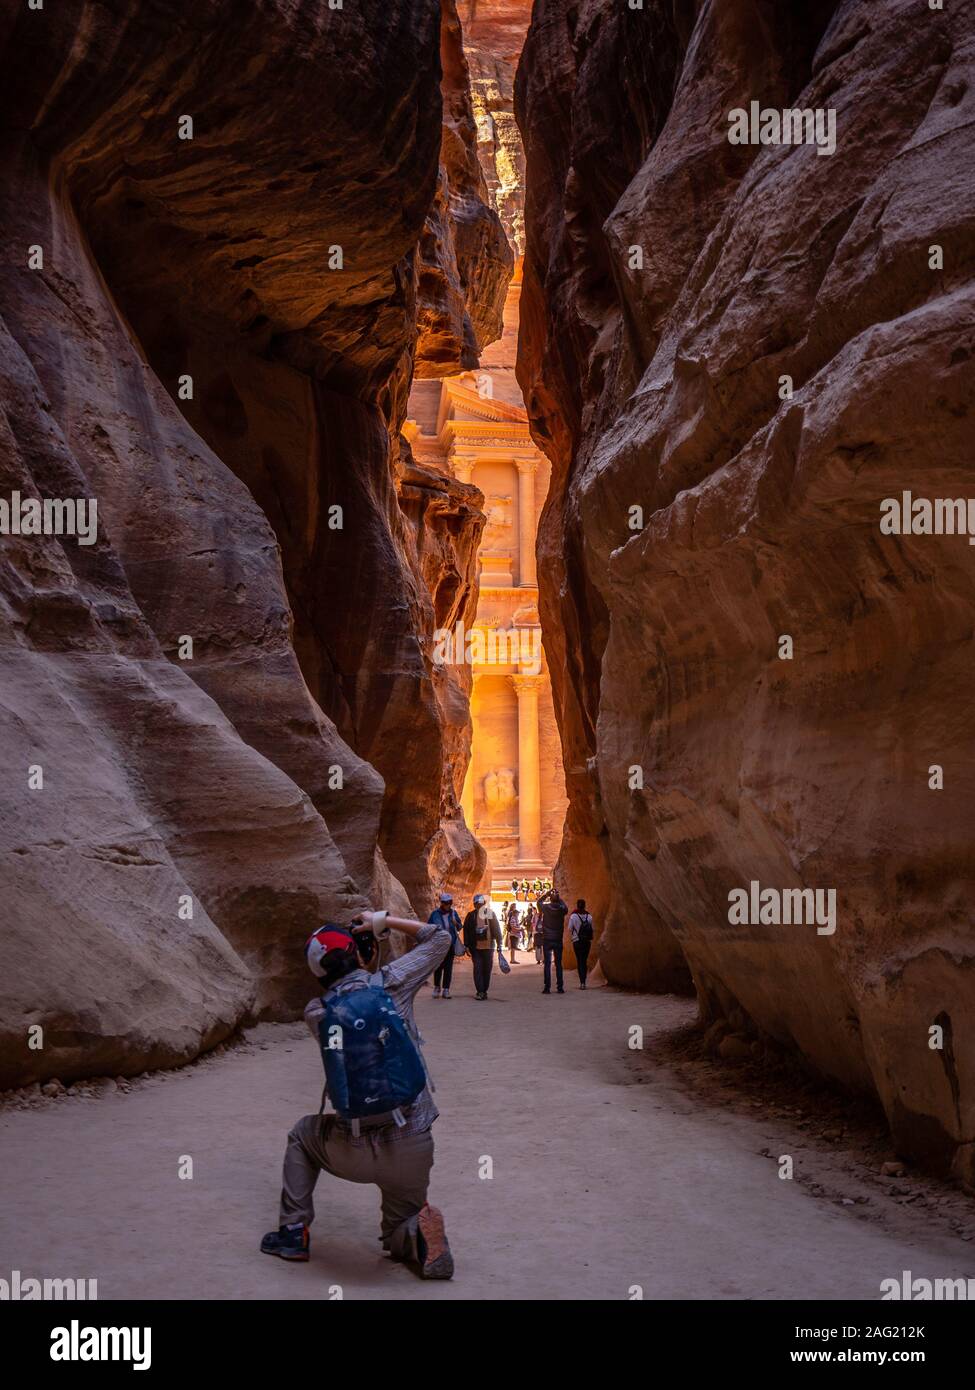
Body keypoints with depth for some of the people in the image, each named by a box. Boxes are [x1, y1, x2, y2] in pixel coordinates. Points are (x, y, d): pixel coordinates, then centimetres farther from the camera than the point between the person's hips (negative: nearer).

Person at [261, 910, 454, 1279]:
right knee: (398, 1237, 25)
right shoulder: (391, 981, -5)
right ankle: (418, 1235, -10)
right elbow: (440, 938, 8)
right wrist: (383, 920, 8)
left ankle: (294, 1231, 25)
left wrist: (370, 944, 18)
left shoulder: (315, 1013, -1)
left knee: (303, 1134, 35)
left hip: (350, 1155, 0)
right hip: (412, 1151, 0)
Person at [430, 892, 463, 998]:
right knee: (438, 967, 1)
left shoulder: (453, 913, 4)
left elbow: (460, 927, 9)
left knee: (448, 967, 2)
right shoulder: (435, 913, -2)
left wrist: (456, 923, -11)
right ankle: (437, 987, 19)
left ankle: (446, 989, 7)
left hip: (450, 944, 2)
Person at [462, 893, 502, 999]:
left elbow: (496, 929, 3)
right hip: (475, 947, -1)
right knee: (478, 969, -5)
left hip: (488, 946, 1)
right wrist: (467, 945, -1)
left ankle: (484, 990, 16)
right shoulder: (471, 915, 3)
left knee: (487, 969, 5)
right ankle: (479, 991, -2)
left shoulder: (490, 913, 3)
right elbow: (466, 931, 4)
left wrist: (499, 944, -1)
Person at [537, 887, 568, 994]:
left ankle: (547, 987, -3)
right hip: (558, 940, 1)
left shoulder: (546, 907, -9)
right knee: (558, 963, 7)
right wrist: (559, 898, 15)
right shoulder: (562, 909, -6)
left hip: (547, 939, -1)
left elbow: (539, 901, 12)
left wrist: (548, 892, 10)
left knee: (547, 963, 0)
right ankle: (560, 987, 7)